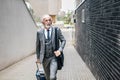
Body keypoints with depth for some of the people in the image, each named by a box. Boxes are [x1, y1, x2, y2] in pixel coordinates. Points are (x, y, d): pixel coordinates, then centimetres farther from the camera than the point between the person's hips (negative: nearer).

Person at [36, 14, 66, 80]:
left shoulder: (57, 30, -4)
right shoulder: (39, 32, -1)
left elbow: (63, 40, 3)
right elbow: (38, 45, 8)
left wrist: (60, 50, -12)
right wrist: (38, 57, 12)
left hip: (54, 57, -2)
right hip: (44, 58, 2)